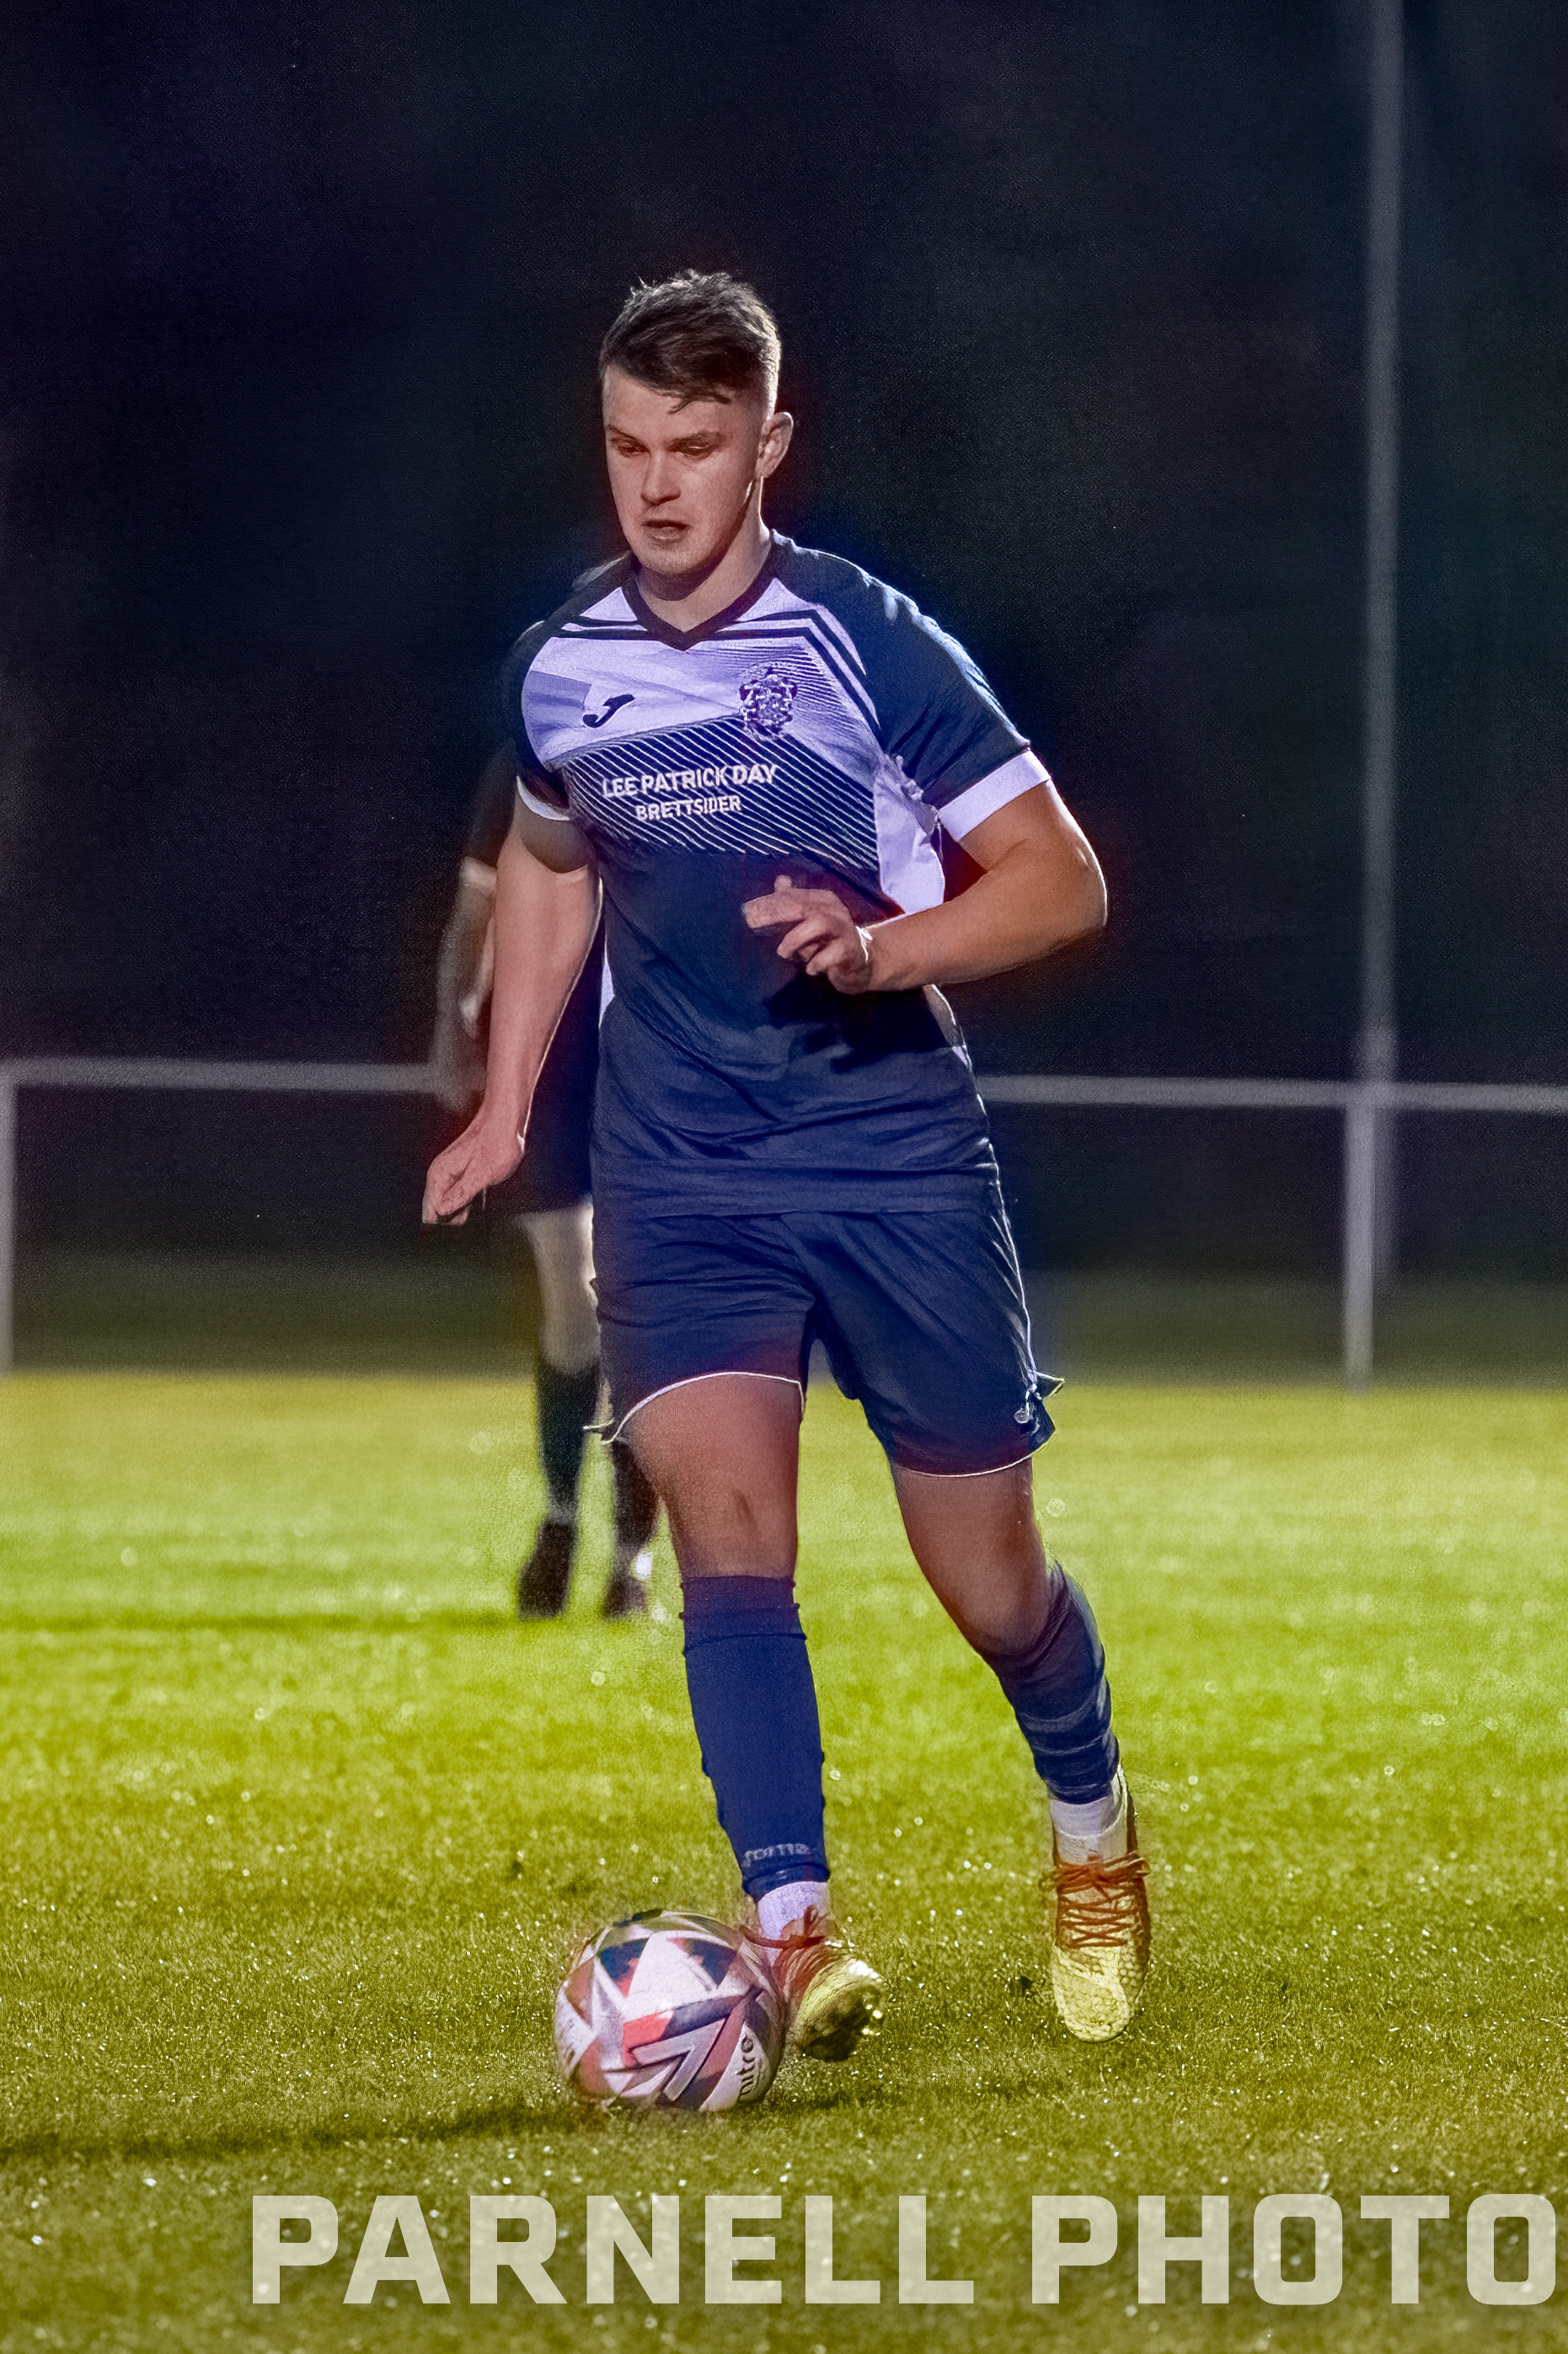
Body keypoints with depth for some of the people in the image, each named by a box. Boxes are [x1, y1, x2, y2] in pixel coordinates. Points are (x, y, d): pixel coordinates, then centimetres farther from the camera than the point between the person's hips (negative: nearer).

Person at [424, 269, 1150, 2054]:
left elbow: (1062, 881, -8)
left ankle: (1093, 1830, 36)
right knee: (725, 1523, -18)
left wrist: (884, 948, -24)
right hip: (677, 1176, 3)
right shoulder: (563, 670, 2)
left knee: (988, 1583, 6)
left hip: (896, 1159, -2)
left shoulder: (868, 646, -11)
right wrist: (506, 1105, 20)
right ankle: (795, 1937, -23)